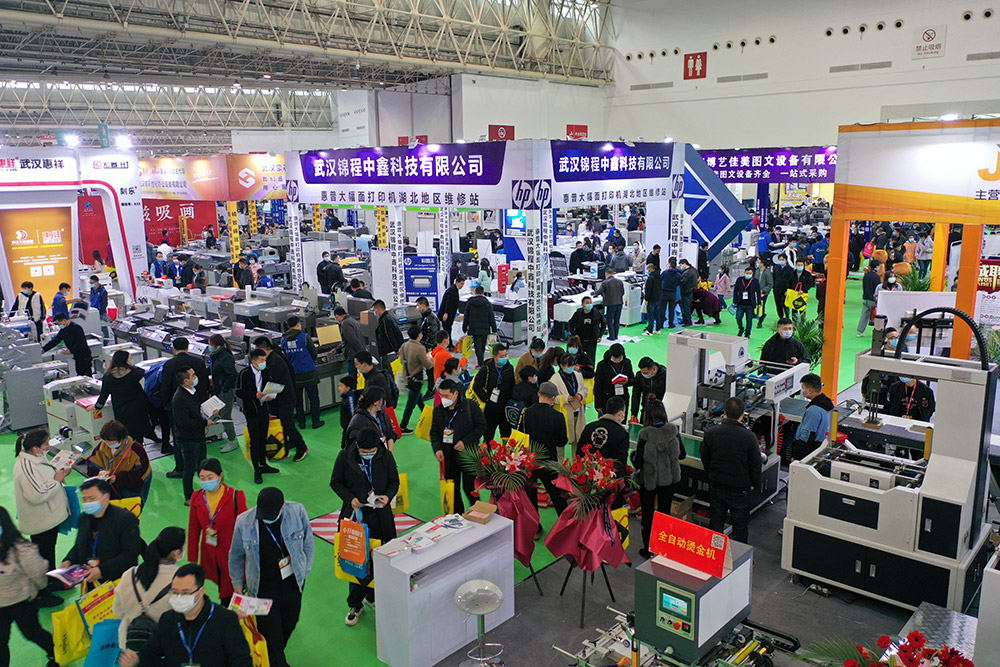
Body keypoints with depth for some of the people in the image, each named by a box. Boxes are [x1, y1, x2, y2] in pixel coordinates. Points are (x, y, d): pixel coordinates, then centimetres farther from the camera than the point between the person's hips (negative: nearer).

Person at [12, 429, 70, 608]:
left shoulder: (37, 457, 1)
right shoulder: (26, 467, -30)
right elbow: (37, 495, -33)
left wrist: (60, 473, 0)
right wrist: (57, 480, -23)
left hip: (50, 517, 10)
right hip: (40, 521, -10)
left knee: (50, 549, 25)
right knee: (43, 557, 5)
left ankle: (52, 582, 44)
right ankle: (41, 596, 19)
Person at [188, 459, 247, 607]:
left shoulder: (236, 497, -12)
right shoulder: (197, 497, 1)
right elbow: (193, 531, 9)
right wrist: (192, 562, 10)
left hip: (231, 556, -3)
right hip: (209, 558, 4)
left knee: (228, 599, -4)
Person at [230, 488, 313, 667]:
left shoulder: (297, 512, -16)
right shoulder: (244, 522, -16)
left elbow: (308, 544, 2)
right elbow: (236, 556, 2)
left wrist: (303, 572, 3)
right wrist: (238, 587, 8)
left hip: (292, 586, 2)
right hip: (263, 590, -2)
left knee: (289, 626, 21)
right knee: (272, 637, 0)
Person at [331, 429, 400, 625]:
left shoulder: (386, 456, -6)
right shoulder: (345, 456, -9)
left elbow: (394, 481, 6)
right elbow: (335, 482, 1)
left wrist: (388, 496, -14)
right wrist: (350, 498, -15)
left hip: (380, 516, 1)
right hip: (355, 514, -1)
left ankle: (372, 596, 32)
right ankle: (355, 605, 20)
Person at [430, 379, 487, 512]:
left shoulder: (470, 406, -7)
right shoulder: (438, 410, 6)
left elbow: (481, 426, -5)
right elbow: (434, 432, 12)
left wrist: (465, 441, -13)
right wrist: (437, 449, -5)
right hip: (448, 456, 4)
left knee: (469, 489, -3)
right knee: (453, 490, 10)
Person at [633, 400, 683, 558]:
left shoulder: (645, 435, -22)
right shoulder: (674, 431, -12)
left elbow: (638, 462, -18)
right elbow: (682, 455, 1)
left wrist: (633, 455, 3)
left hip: (648, 480, -3)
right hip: (670, 479, 3)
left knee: (647, 514, 13)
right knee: (665, 512, 18)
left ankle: (647, 549, 23)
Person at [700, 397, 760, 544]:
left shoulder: (710, 433, -10)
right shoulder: (749, 437, -19)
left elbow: (705, 459, 2)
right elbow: (756, 464, -9)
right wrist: (753, 483, 8)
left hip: (716, 486, 3)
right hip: (740, 488, -3)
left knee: (715, 521, 17)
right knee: (740, 524, 14)